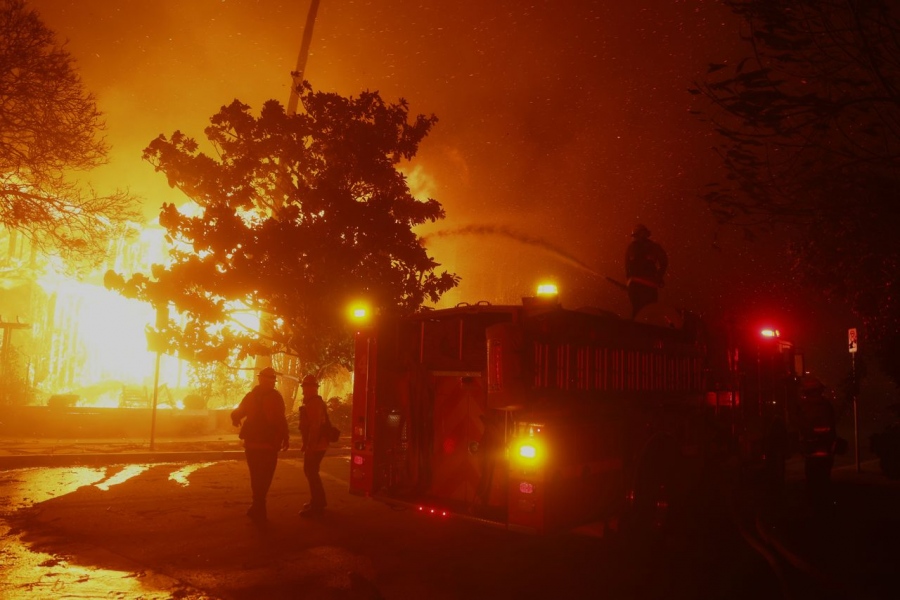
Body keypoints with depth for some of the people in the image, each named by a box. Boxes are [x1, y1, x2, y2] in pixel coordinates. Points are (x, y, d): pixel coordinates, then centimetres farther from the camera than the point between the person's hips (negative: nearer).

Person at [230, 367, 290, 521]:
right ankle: (258, 508, 8)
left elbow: (236, 414, 10)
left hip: (251, 442, 4)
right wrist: (285, 438, -9)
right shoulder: (275, 396, -10)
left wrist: (236, 421, 32)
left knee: (256, 477, 16)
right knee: (264, 477, 8)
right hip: (268, 443, -4)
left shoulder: (251, 395, 4)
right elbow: (280, 420, -19)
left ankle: (258, 508, 22)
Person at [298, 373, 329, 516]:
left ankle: (316, 505, -3)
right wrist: (307, 444, 22)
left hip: (315, 444, -11)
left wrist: (309, 445, -26)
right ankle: (318, 501, 28)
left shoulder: (314, 403, -17)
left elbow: (315, 426, -25)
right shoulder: (314, 402, 18)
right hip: (316, 444, 11)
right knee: (311, 471, 18)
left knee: (311, 472, -7)